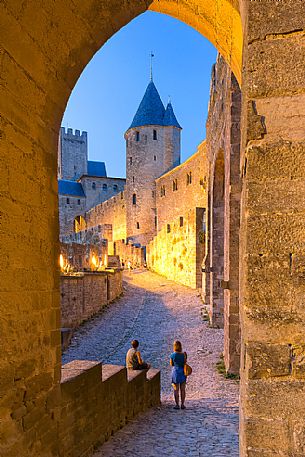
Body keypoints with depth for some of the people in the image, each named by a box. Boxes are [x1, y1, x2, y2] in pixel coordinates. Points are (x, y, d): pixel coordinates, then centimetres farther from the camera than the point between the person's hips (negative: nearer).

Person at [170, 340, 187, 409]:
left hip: (175, 372, -2)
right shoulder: (184, 354, -8)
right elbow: (185, 363, 3)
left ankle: (177, 405, 11)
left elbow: (171, 364, -1)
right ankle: (182, 404, 16)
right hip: (183, 372, 2)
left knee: (176, 390, 7)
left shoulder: (173, 355, -13)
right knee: (182, 389, 11)